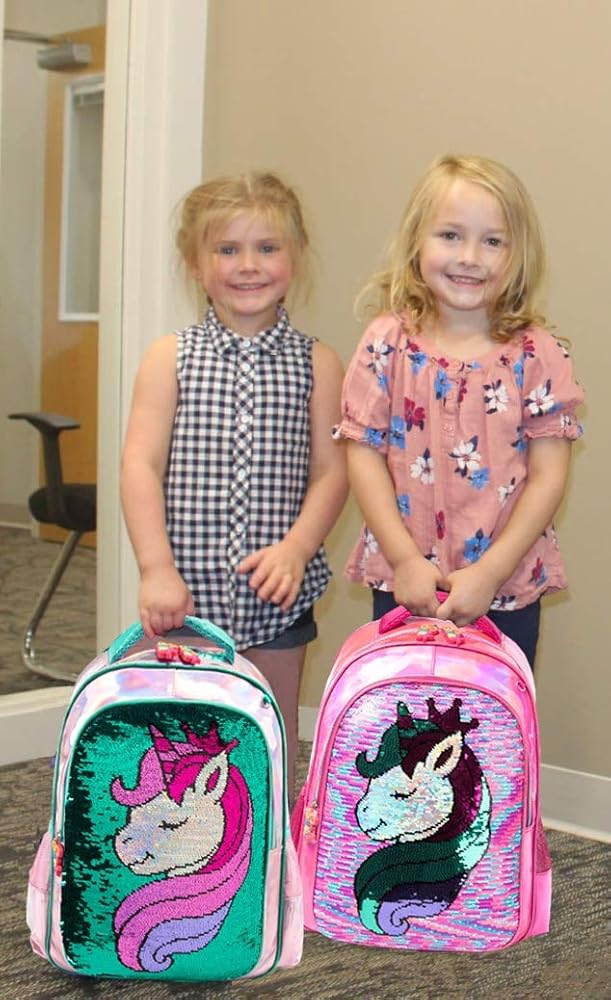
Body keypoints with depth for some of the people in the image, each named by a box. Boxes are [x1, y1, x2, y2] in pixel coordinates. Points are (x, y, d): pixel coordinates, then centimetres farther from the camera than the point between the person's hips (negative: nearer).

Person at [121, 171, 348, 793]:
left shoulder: (316, 363, 2)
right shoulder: (169, 358, 0)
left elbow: (331, 471, -2)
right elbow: (141, 464, -6)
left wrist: (295, 548, -17)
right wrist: (157, 569, -16)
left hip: (278, 592, 1)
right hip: (189, 590, -1)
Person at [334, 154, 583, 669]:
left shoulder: (538, 355, -4)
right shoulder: (388, 344, -2)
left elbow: (548, 477, -6)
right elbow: (364, 455, -4)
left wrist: (489, 574, -12)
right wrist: (405, 560, -11)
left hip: (508, 590, 0)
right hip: (402, 586, 1)